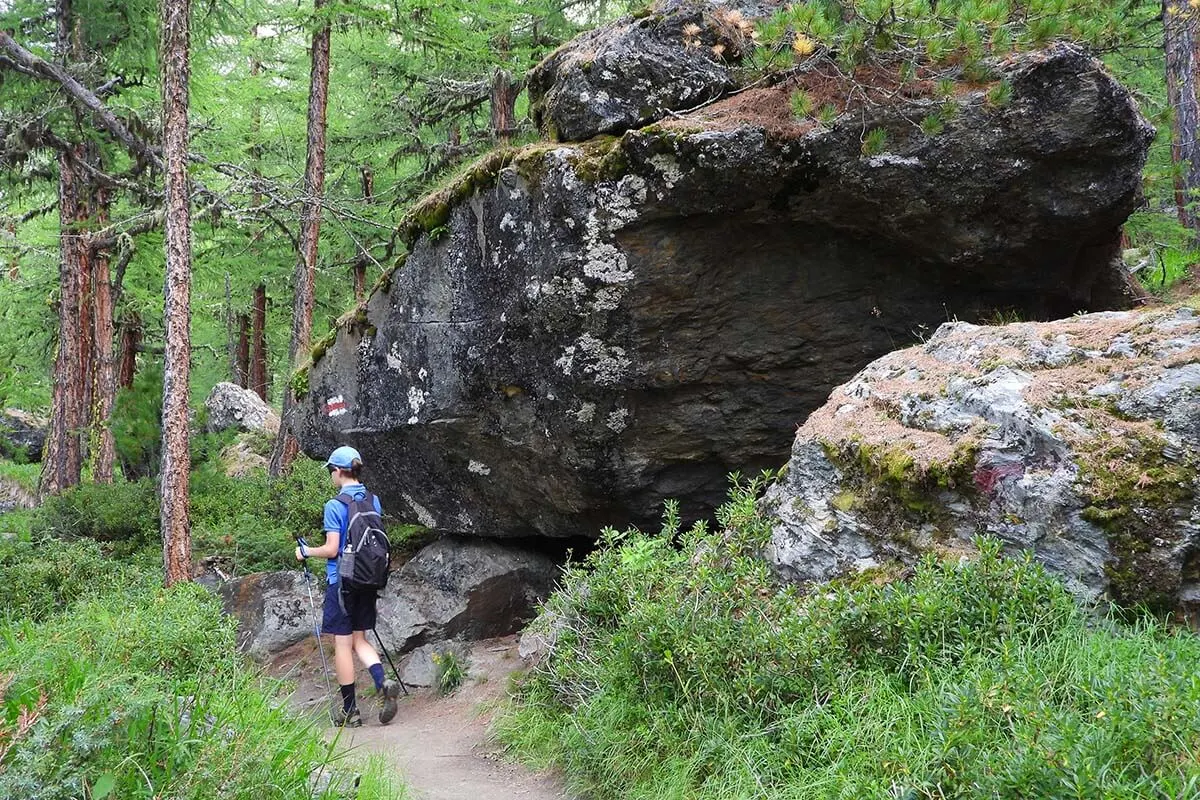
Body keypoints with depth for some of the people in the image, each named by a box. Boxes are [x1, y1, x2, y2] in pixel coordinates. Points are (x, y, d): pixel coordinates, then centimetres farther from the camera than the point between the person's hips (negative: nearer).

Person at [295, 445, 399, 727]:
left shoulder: (335, 506, -13)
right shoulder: (373, 501, 6)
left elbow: (332, 549, -15)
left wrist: (306, 551, 2)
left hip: (341, 581, -6)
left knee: (342, 644, 3)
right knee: (359, 640, 17)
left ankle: (350, 711, 9)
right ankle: (383, 683, -8)